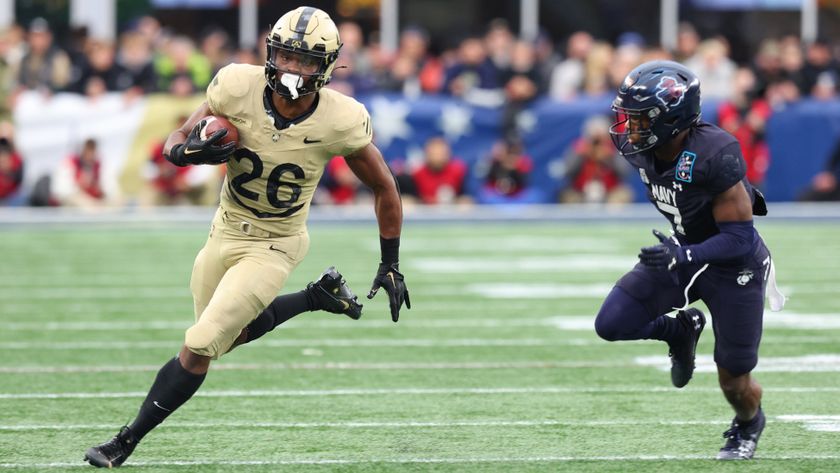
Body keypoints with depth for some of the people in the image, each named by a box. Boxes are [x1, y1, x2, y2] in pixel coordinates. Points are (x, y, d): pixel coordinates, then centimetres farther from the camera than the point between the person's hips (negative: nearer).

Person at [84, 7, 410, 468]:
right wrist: (192, 150, -31)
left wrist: (390, 265, -3)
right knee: (233, 333, 24)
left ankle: (127, 441, 3)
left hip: (272, 247, -4)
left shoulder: (339, 122, -23)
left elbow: (384, 189, -7)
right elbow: (176, 142, -7)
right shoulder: (239, 88, -20)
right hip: (226, 228, 4)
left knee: (198, 348, -12)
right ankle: (319, 297, 42)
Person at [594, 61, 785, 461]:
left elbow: (739, 239, -30)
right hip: (683, 251, 6)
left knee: (733, 380, 5)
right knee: (611, 325, -11)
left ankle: (748, 425, 41)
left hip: (733, 264, -6)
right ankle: (680, 331, 19)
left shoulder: (715, 157, -34)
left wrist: (682, 257, -43)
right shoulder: (639, 147, -14)